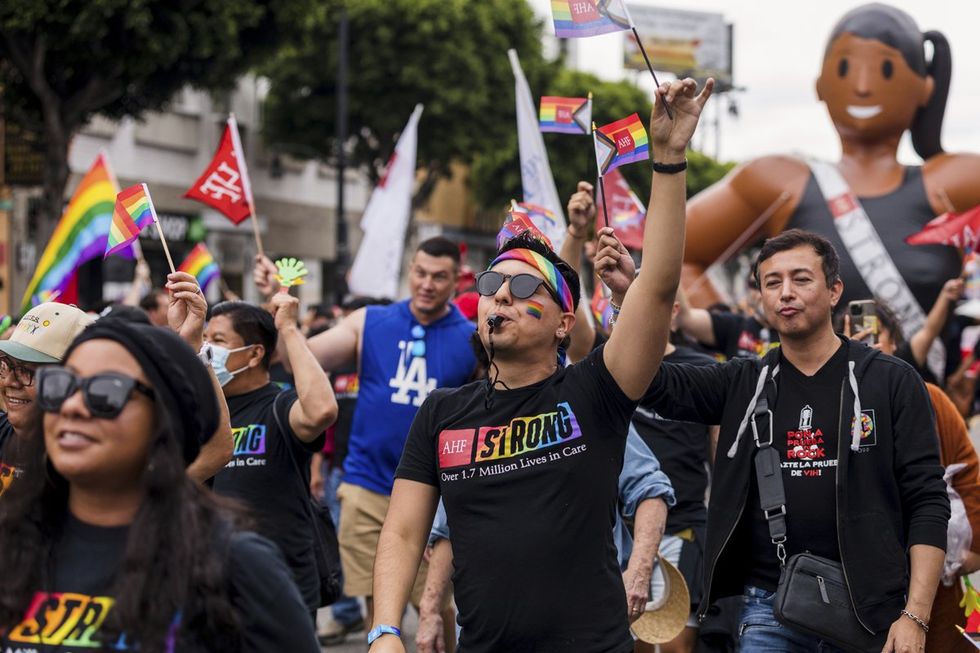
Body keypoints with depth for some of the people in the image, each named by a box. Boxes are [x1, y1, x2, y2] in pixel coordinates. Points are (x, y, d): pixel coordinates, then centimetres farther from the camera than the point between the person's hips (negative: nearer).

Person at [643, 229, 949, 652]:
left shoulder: (892, 383, 0)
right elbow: (658, 385, -6)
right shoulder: (744, 385, 9)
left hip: (871, 611, -2)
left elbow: (927, 502, -3)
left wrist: (916, 617, -11)